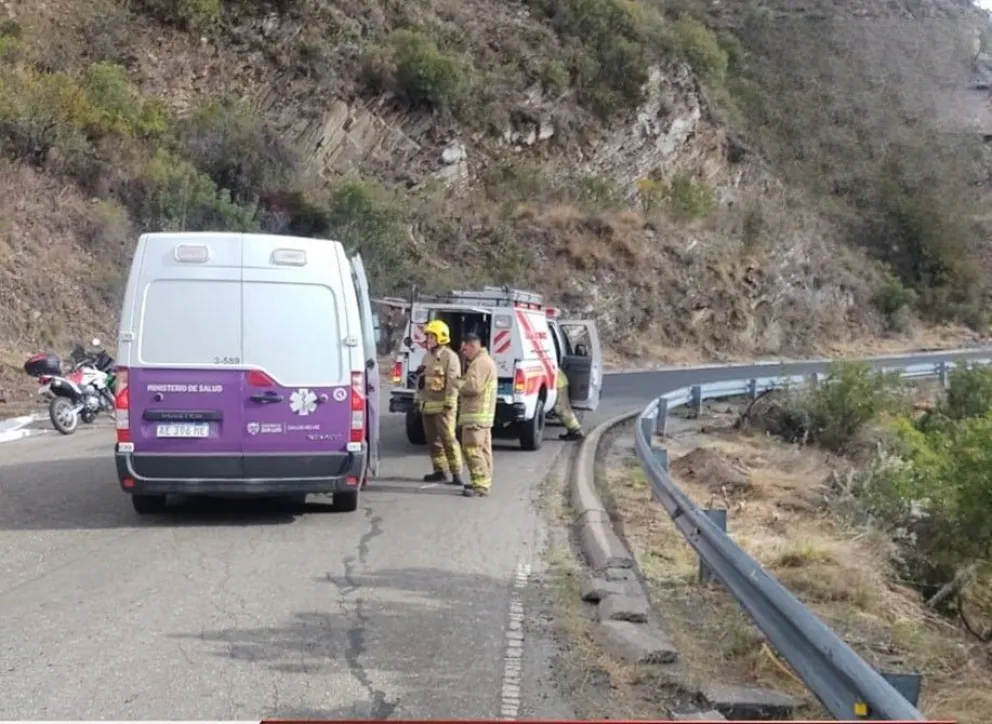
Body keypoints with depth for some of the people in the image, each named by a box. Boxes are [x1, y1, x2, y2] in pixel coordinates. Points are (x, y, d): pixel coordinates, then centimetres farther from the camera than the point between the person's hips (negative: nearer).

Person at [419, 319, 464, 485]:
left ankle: (456, 473, -9)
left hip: (442, 405, -8)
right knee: (432, 439, 10)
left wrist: (449, 403, -21)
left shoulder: (450, 356, -9)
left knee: (448, 438, -11)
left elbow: (453, 382, -16)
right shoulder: (427, 356, 17)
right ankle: (440, 471, 17)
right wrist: (419, 399, 20)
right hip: (427, 404, 9)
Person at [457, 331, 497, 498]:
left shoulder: (480, 363, -16)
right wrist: (463, 382, 8)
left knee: (473, 449, -13)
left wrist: (458, 383, -7)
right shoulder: (485, 360, 20)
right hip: (483, 413, 11)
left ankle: (481, 485, -16)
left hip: (476, 415, -11)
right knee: (482, 449, 15)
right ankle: (483, 482, 22)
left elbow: (473, 387, -24)